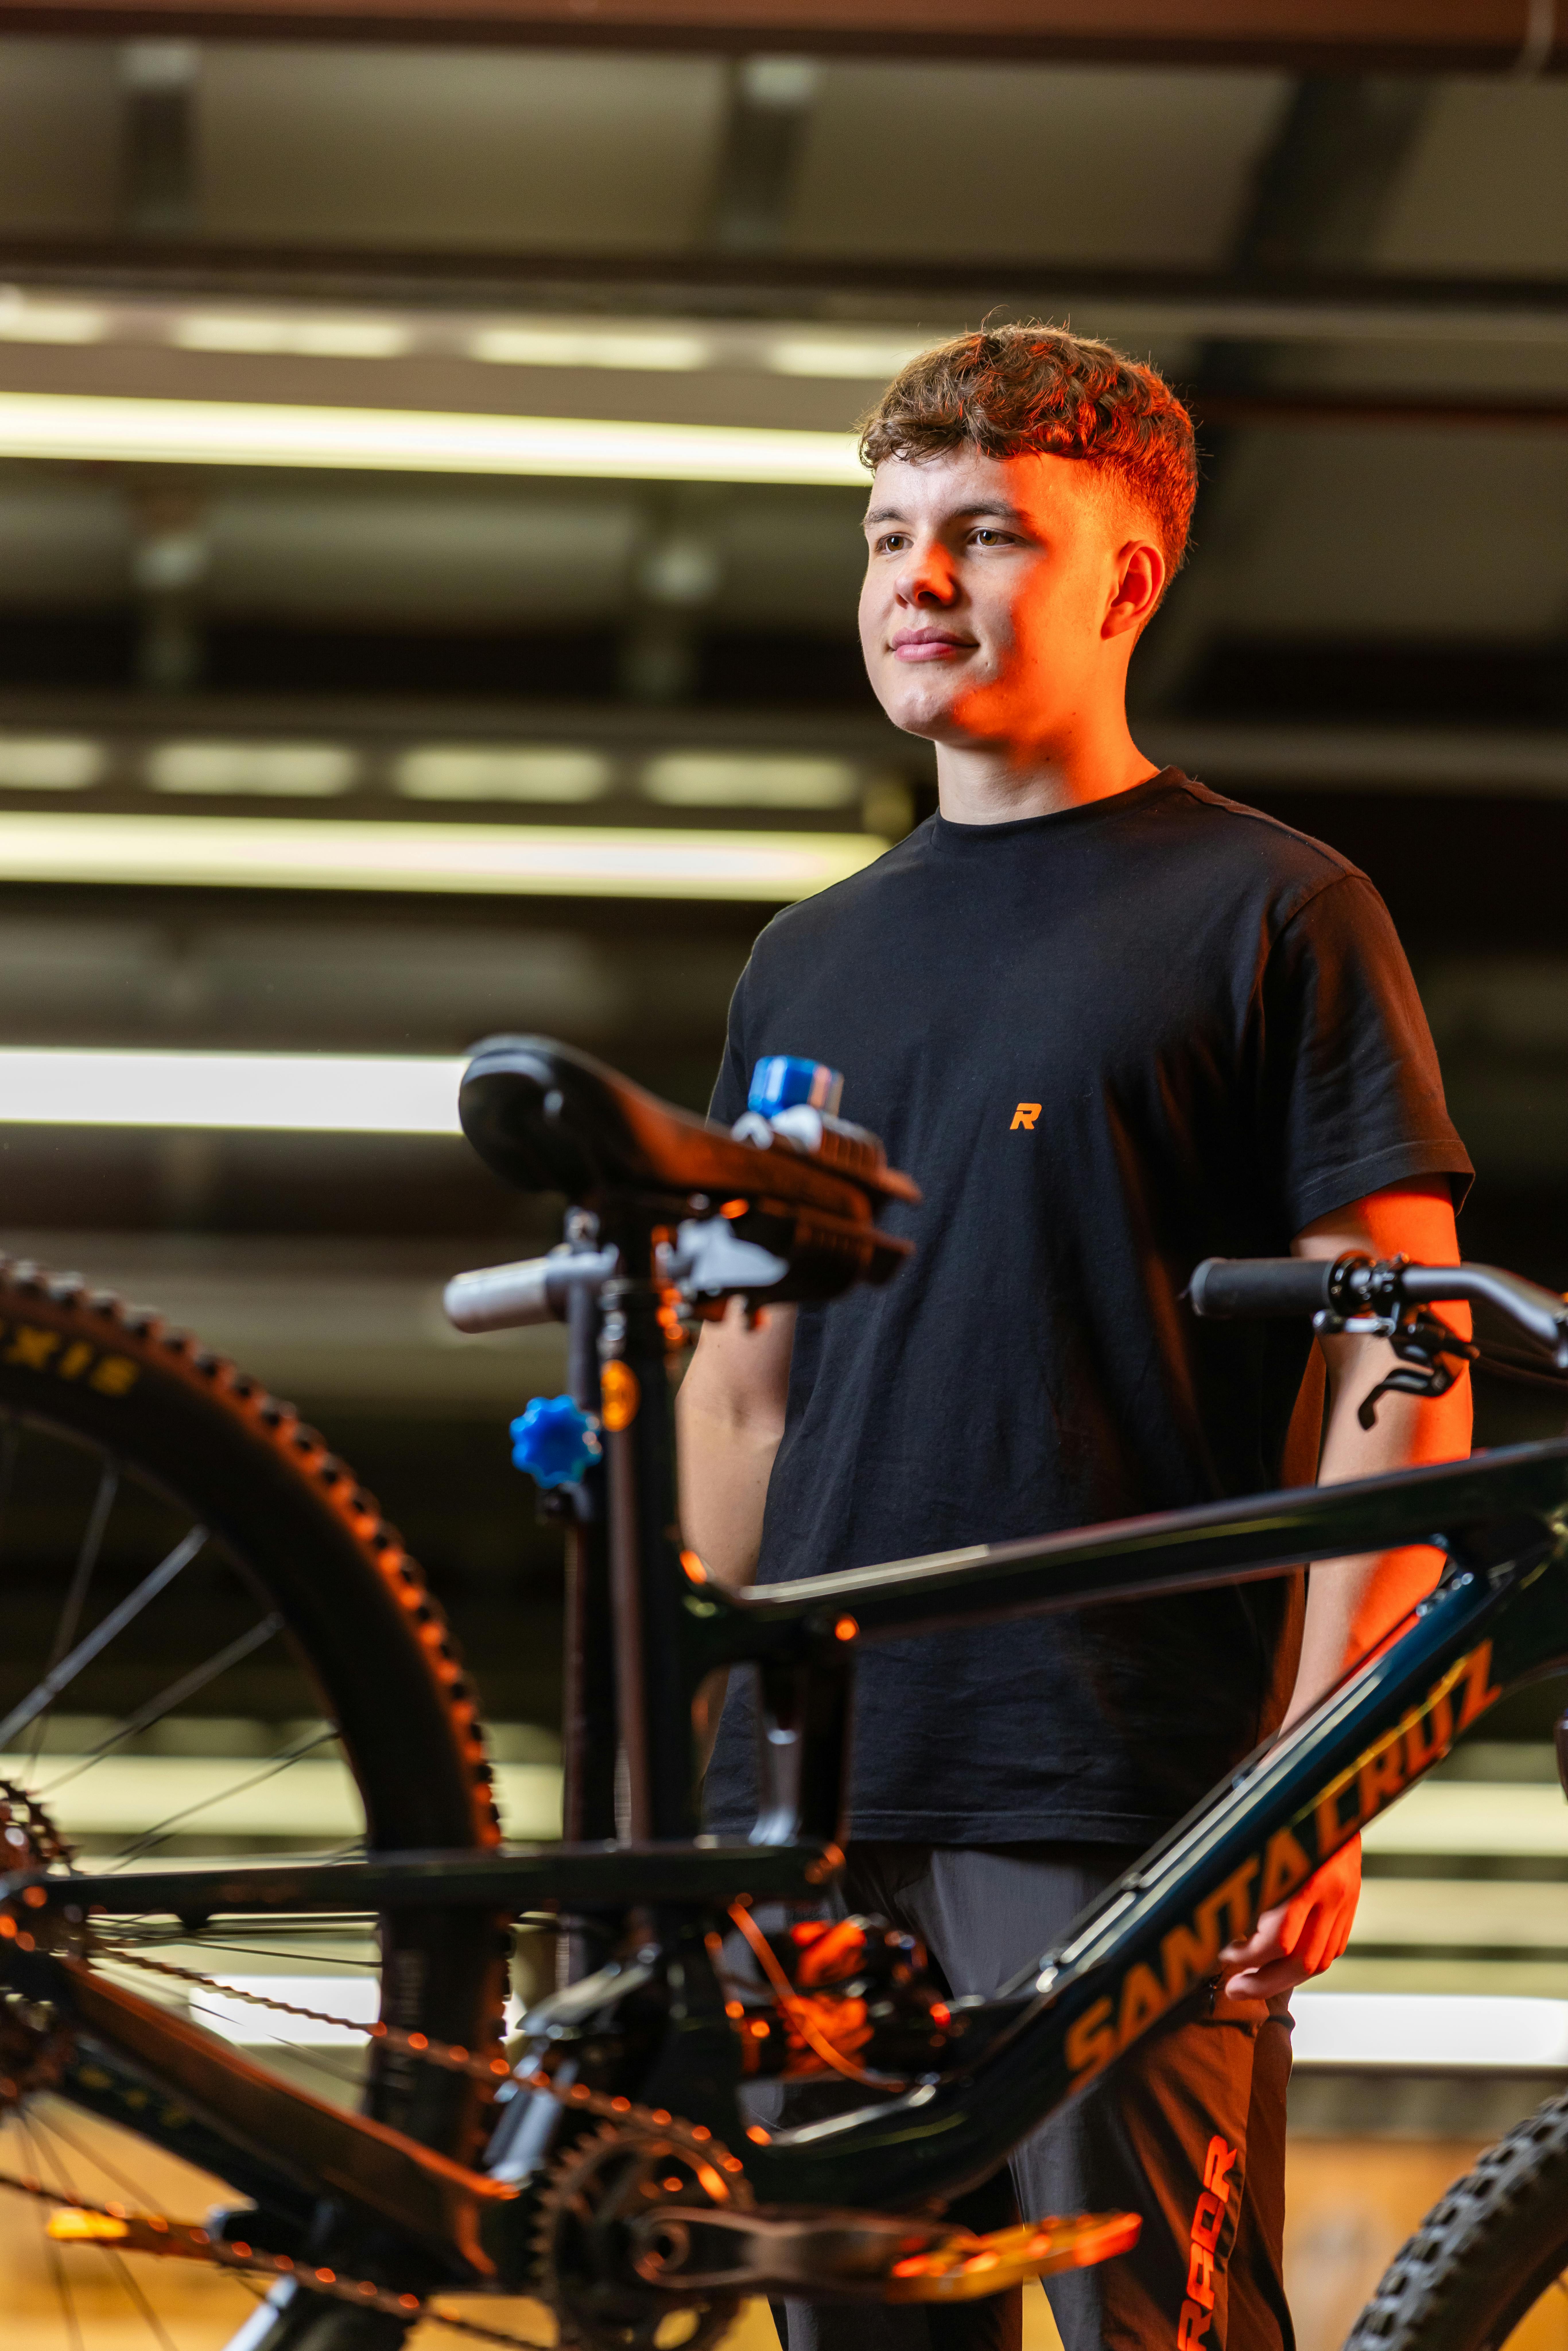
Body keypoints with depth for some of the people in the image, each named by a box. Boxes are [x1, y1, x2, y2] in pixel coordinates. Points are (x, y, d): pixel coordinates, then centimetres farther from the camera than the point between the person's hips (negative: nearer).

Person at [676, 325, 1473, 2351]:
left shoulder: (1272, 915, 2)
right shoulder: (806, 967, 19)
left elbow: (1400, 1369, -4)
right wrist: (677, 1765, 14)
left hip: (1124, 1803, -5)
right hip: (822, 1801, 6)